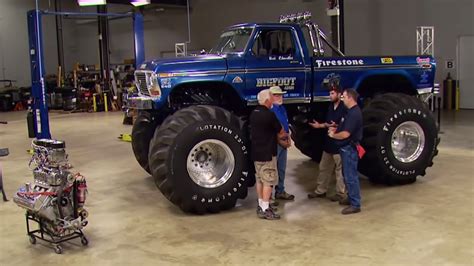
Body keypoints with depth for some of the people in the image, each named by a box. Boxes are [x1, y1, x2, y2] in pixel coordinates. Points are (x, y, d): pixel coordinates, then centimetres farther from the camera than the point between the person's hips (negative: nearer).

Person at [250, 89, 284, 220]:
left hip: (256, 152, 9)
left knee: (259, 179, 15)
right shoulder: (269, 115, -18)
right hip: (267, 153, -9)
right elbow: (281, 131, -8)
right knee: (268, 181, -4)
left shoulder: (254, 113, 8)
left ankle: (261, 205, 24)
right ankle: (265, 210, -3)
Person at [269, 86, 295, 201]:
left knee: (282, 169, 17)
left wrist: (288, 139, 9)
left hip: (284, 142, 9)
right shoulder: (269, 110, -16)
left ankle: (280, 191, 29)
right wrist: (280, 141, -17)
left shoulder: (282, 108, 14)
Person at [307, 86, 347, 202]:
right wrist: (319, 125, 12)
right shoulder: (330, 107, 13)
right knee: (324, 168, 15)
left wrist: (336, 126, -30)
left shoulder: (344, 108, -14)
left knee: (340, 170, 0)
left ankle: (341, 193, 9)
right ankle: (320, 190, 25)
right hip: (329, 142, 9)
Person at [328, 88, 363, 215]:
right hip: (346, 148, 11)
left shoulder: (354, 113, -20)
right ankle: (351, 198, 30)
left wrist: (333, 135, -8)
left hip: (350, 148, -11)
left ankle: (355, 205, -1)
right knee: (347, 175, 18)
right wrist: (335, 129, 7)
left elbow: (345, 134, -25)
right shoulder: (351, 111, 13)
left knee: (351, 176, -6)